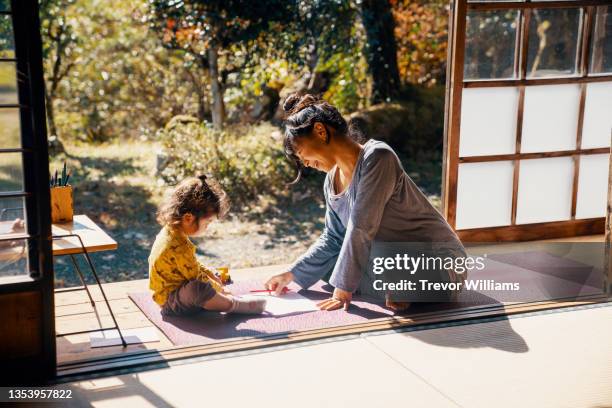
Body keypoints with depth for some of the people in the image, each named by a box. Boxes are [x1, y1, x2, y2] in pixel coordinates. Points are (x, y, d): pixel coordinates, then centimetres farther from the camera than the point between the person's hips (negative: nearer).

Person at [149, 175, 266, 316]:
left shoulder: (170, 232, 4)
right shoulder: (179, 247, -28)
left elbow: (192, 265, 19)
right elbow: (196, 277, -21)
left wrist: (211, 275, 13)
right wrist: (219, 289, -7)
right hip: (170, 302, -12)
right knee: (197, 288, -39)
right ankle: (241, 305, -23)